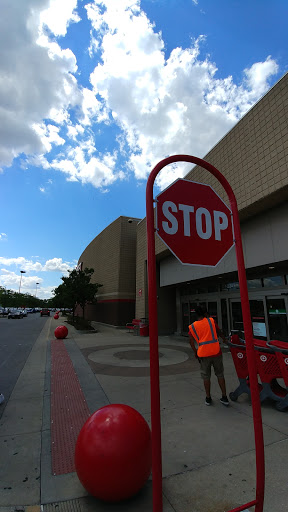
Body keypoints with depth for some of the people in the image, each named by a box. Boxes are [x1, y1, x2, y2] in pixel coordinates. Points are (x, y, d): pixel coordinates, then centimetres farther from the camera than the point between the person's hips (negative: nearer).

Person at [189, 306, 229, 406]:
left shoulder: (192, 327, 4)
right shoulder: (211, 321, 3)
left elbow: (191, 342, 6)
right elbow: (220, 332, 16)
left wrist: (195, 352, 20)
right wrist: (225, 339, 33)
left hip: (203, 354, 0)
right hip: (216, 352, 1)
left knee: (206, 376, 15)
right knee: (220, 375, 17)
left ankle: (208, 398, 24)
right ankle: (224, 397, 23)